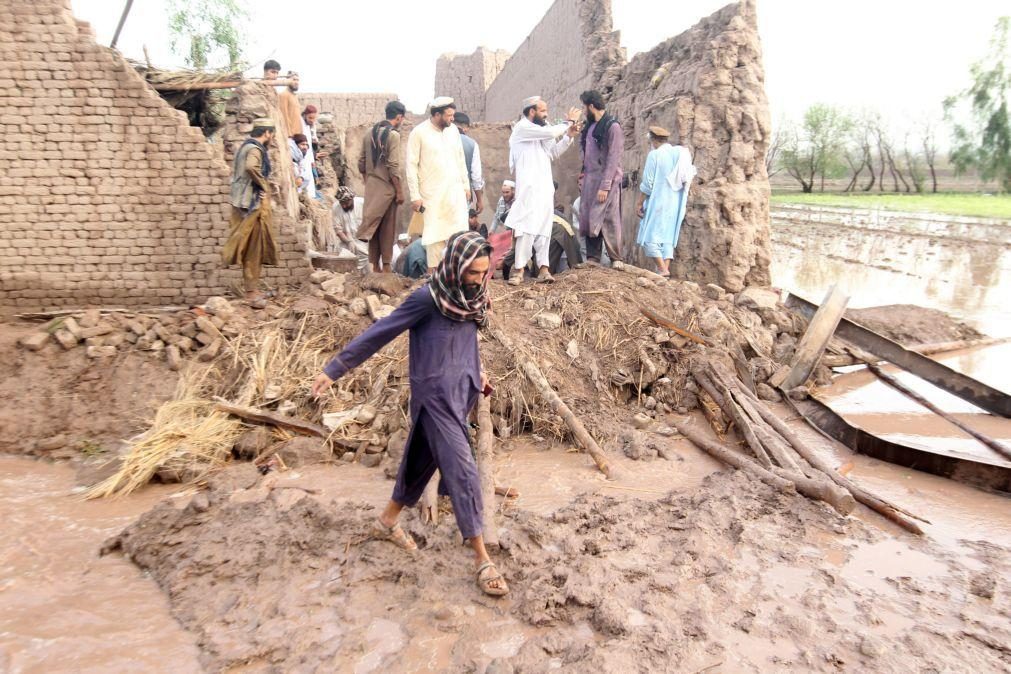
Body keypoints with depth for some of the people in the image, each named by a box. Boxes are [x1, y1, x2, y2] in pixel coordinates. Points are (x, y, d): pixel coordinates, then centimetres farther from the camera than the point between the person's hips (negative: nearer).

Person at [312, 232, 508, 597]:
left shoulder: (469, 297, 1)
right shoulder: (428, 298, -19)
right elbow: (379, 333, -15)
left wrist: (475, 369, 14)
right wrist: (335, 369, -12)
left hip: (462, 392, 8)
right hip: (434, 396, -8)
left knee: (423, 460, 20)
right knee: (463, 472, -7)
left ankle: (387, 522, 40)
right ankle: (481, 558, 3)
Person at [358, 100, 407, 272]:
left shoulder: (369, 133, 10)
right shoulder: (393, 135, -11)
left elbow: (361, 163, 12)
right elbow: (393, 166, -16)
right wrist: (400, 191, -11)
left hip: (371, 186, 6)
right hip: (386, 187, -6)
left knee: (372, 225, 10)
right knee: (387, 229, 2)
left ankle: (375, 266, 15)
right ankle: (386, 265, 4)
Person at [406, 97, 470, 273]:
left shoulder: (453, 130, 8)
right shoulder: (419, 132, -7)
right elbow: (411, 165, -7)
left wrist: (466, 185, 14)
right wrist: (415, 196, -10)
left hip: (455, 191, 4)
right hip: (432, 194, -4)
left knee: (459, 231, -3)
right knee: (435, 232, 2)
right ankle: (433, 271, 13)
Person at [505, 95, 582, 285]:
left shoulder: (541, 132, 20)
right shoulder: (522, 127, -7)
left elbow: (553, 154, 23)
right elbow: (551, 132, -17)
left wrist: (569, 136, 11)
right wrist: (568, 122, -1)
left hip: (545, 187, 8)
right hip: (529, 187, -8)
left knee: (544, 228, 4)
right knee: (527, 227, -12)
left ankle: (543, 268, 6)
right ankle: (518, 269, -9)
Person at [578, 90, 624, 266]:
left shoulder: (612, 126, -8)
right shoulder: (589, 126, 14)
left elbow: (613, 159, -13)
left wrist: (605, 186, -18)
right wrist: (583, 175, 8)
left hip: (606, 181, -7)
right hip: (589, 180, 7)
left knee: (608, 220, -7)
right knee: (588, 220, 4)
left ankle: (616, 260, 0)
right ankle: (592, 258, 9)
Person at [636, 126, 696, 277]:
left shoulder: (654, 154, -8)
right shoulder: (682, 154, 9)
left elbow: (647, 183, -10)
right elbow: (687, 180, 7)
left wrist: (640, 203, -4)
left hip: (657, 202, -6)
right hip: (676, 203, 6)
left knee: (650, 236, -3)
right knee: (668, 237, 11)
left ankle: (662, 269, -14)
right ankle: (665, 268, 4)